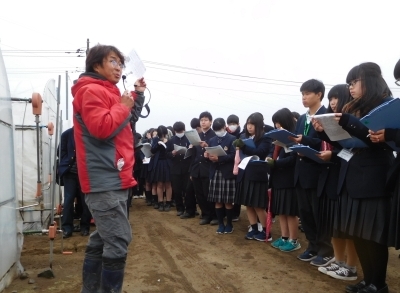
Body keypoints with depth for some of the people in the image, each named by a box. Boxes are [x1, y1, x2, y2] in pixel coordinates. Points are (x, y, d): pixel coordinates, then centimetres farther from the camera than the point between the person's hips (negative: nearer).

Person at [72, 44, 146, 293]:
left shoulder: (106, 92, 20)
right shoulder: (92, 91, -11)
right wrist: (123, 105, -11)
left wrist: (136, 96, 21)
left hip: (111, 178, 11)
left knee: (102, 239, 17)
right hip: (106, 179, -11)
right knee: (118, 240, -10)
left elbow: (122, 123, 29)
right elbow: (102, 127, -25)